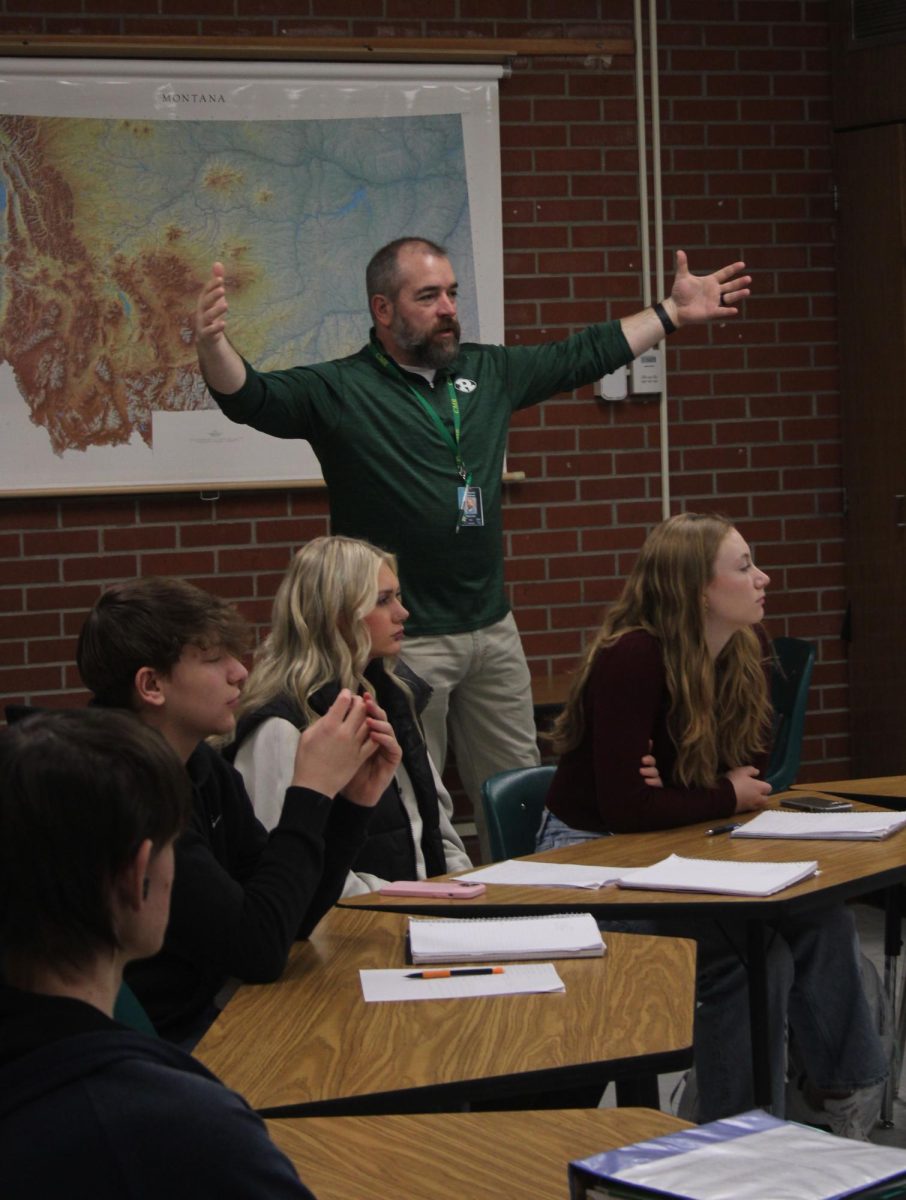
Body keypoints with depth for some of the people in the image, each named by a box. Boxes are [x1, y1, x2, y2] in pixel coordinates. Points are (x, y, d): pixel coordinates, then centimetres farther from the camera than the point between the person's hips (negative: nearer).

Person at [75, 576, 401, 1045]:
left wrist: (353, 801, -3)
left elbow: (293, 921, 9)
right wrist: (311, 791, -18)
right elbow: (258, 951, -22)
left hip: (206, 1021, 8)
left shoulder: (204, 768, 6)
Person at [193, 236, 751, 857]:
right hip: (403, 640, -6)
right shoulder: (340, 389, -7)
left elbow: (581, 356, 23)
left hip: (493, 627, 6)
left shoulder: (487, 372, 11)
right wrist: (212, 345, -42)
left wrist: (673, 311, 26)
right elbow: (251, 397, -21)